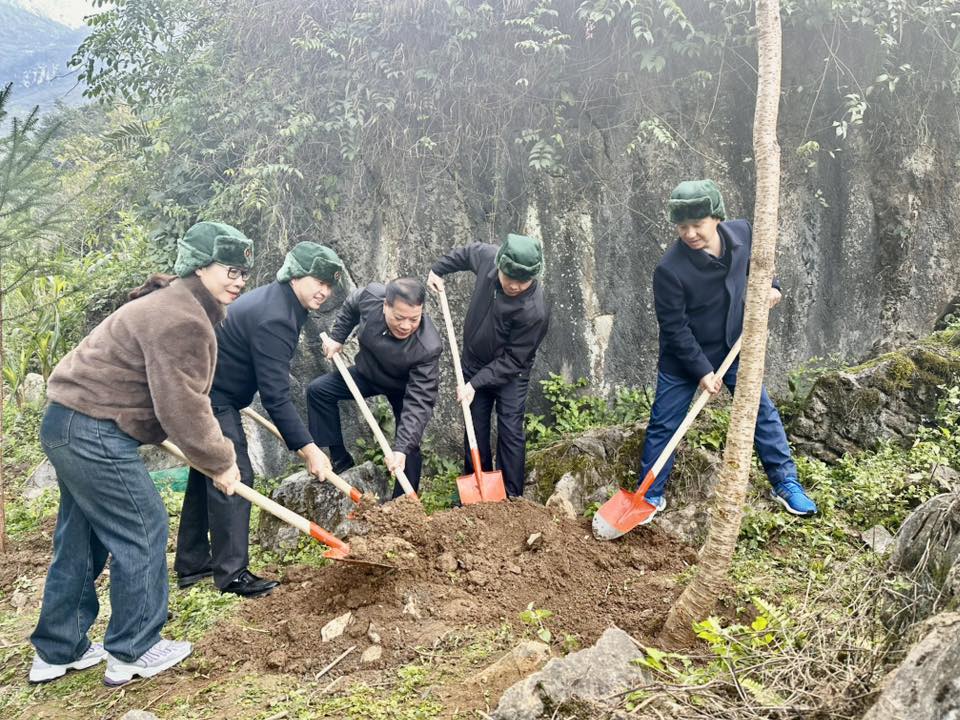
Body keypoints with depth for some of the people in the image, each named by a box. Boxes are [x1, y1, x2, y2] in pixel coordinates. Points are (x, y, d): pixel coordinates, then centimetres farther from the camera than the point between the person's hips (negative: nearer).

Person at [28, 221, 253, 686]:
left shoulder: (175, 306, 17)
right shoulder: (182, 320, -19)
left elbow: (184, 395, 21)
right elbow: (181, 407, -22)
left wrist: (215, 449, 17)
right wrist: (219, 460, -10)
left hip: (69, 423, 11)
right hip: (94, 433, -11)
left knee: (81, 538, 18)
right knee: (142, 530, 0)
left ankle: (58, 651, 30)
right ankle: (134, 652, 12)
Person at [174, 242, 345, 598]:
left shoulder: (276, 300, 8)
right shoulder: (274, 318, -24)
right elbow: (276, 396, -27)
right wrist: (308, 449, -25)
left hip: (207, 391, 11)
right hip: (211, 398, -11)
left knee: (207, 474, 15)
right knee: (234, 476, -9)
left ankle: (191, 565, 25)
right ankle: (232, 573, -3)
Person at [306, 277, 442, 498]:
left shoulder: (427, 348, -42)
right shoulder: (370, 296, -33)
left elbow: (419, 402, -40)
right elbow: (350, 306, -5)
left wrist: (401, 448, -46)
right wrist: (337, 337, -2)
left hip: (404, 388, -4)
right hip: (367, 372, 4)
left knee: (409, 448, -11)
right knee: (318, 390, -3)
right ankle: (339, 459, 5)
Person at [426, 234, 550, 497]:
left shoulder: (535, 312, -35)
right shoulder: (488, 256, -21)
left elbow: (512, 360, -26)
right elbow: (467, 252, 6)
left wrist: (475, 383, -25)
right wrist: (438, 268, 9)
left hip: (510, 374, -5)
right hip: (474, 364, 5)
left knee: (511, 433, -4)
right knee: (476, 429, 12)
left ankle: (512, 499, 6)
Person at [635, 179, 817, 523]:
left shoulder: (742, 232, -14)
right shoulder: (669, 269, -29)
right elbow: (675, 328, -21)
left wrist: (768, 285, -2)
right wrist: (701, 370, -20)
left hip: (733, 348, 4)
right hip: (683, 358, -4)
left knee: (763, 412, 9)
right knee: (663, 425, 3)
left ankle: (786, 484, 26)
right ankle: (650, 496, 18)